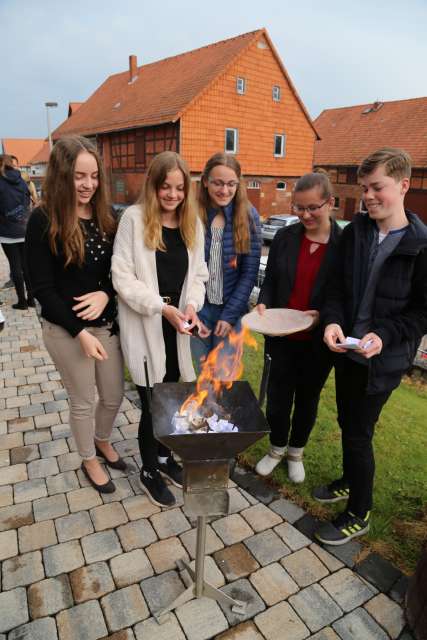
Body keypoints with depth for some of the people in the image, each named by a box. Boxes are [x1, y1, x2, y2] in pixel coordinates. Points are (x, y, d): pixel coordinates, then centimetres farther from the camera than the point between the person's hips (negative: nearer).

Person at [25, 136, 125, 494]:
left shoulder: (105, 217, 3)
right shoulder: (44, 220, -13)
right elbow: (42, 288, -14)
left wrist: (106, 293, -16)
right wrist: (80, 333, -18)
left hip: (107, 324, 5)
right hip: (67, 330, -5)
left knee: (114, 396, 17)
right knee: (84, 401, 13)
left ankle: (103, 442, 48)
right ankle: (89, 460, 39)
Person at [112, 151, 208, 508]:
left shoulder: (193, 223, 7)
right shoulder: (134, 218, -8)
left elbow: (198, 275, 10)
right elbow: (123, 278, -11)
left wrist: (191, 306, -8)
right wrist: (162, 307, -18)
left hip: (178, 327, 5)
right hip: (145, 328, -4)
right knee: (151, 402, 5)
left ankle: (165, 456, 40)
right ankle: (149, 470, 29)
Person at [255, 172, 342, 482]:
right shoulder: (285, 237, -2)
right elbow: (270, 280, 5)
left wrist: (322, 315, -22)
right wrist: (264, 304, -13)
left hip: (318, 341, -2)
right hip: (283, 337, 2)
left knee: (307, 399, 18)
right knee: (277, 397, 12)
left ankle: (296, 452, 43)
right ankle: (277, 448, 40)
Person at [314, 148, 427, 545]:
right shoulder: (354, 233, 1)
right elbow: (337, 286, 3)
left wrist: (384, 337, -22)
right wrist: (332, 321, -15)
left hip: (383, 359, -5)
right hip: (346, 349, 5)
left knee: (358, 434, 3)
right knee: (347, 422, 21)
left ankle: (358, 515, 26)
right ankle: (349, 482, 47)